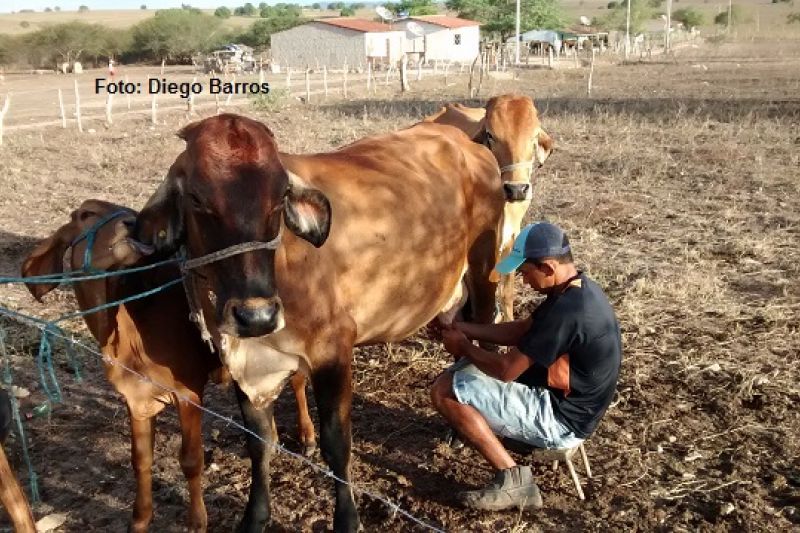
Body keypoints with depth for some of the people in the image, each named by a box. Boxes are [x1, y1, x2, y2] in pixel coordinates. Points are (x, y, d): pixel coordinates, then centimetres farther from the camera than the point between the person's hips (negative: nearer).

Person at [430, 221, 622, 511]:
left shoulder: (565, 311, -30)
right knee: (466, 367, 15)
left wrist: (464, 347, -5)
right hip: (566, 399, 10)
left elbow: (506, 368, -23)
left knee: (444, 390, -14)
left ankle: (513, 481, -8)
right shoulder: (577, 289, 1)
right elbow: (521, 330, 11)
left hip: (560, 418, -10)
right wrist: (465, 328, 4)